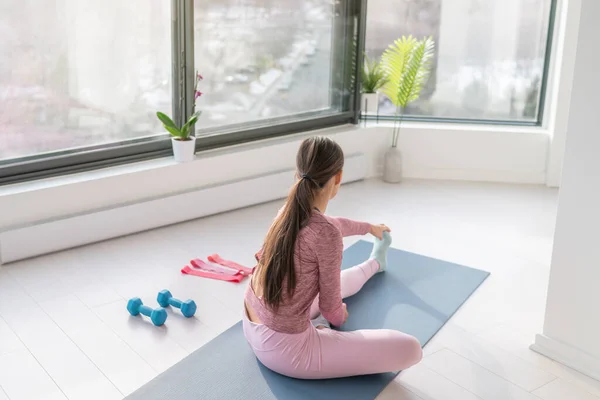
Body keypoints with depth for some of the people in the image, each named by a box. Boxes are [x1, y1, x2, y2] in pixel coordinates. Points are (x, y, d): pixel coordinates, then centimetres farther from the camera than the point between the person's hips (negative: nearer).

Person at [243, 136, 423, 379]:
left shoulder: (289, 211, -1)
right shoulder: (326, 235, -26)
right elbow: (330, 307, -13)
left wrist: (370, 228, 43)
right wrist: (339, 317, 13)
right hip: (283, 348, -9)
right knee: (409, 349, -7)